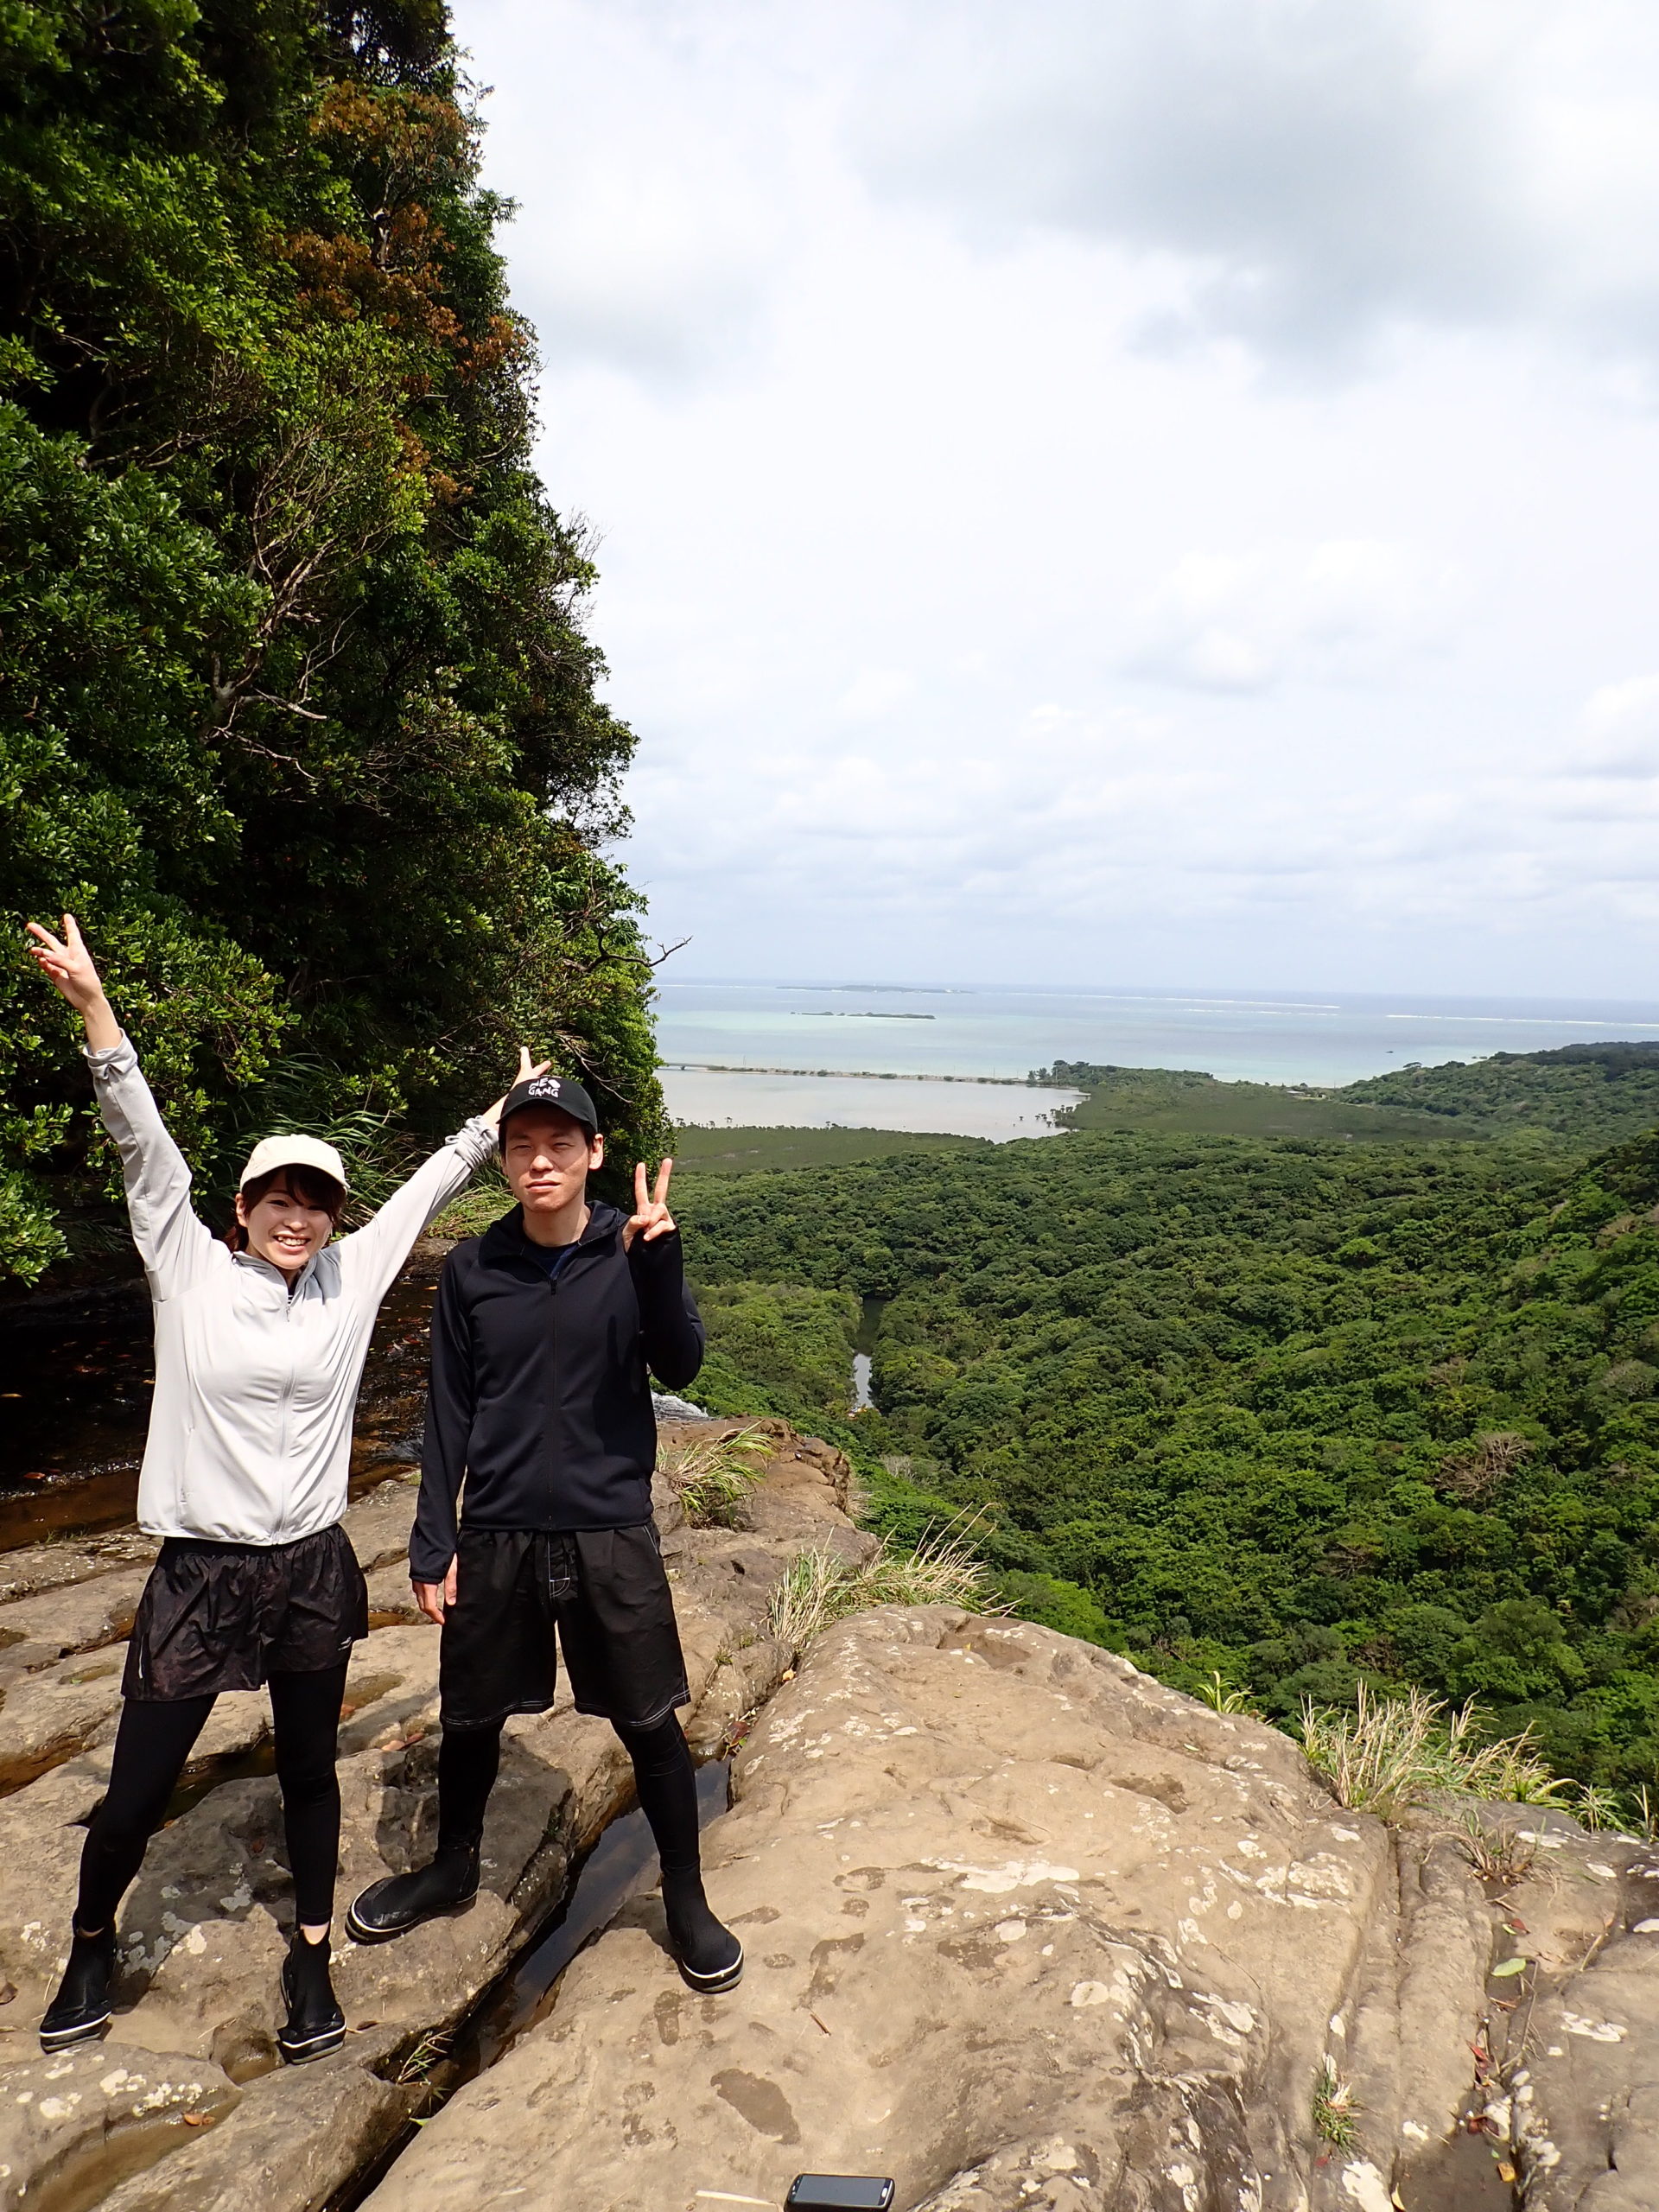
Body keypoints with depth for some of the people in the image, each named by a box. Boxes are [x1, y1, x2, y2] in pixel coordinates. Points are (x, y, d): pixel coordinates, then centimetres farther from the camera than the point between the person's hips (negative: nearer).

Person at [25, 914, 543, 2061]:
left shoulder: (350, 1278, 0)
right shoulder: (189, 1269, -5)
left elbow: (429, 1186, 7)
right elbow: (147, 1148, -14)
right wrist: (92, 1006, -21)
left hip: (311, 1569, 2)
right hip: (200, 1571, -2)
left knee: (310, 1773, 16)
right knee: (137, 1792, 10)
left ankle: (311, 1957, 37)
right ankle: (91, 1942, 40)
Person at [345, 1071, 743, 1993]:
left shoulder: (635, 1249, -7)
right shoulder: (473, 1268, -2)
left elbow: (681, 1368, -18)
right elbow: (449, 1413, 3)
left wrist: (655, 1261, -32)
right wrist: (434, 1541, 0)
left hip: (612, 1533, -2)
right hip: (495, 1536, 2)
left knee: (651, 1725, 7)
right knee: (472, 1717, 17)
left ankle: (687, 1900, 29)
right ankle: (453, 1868, 44)